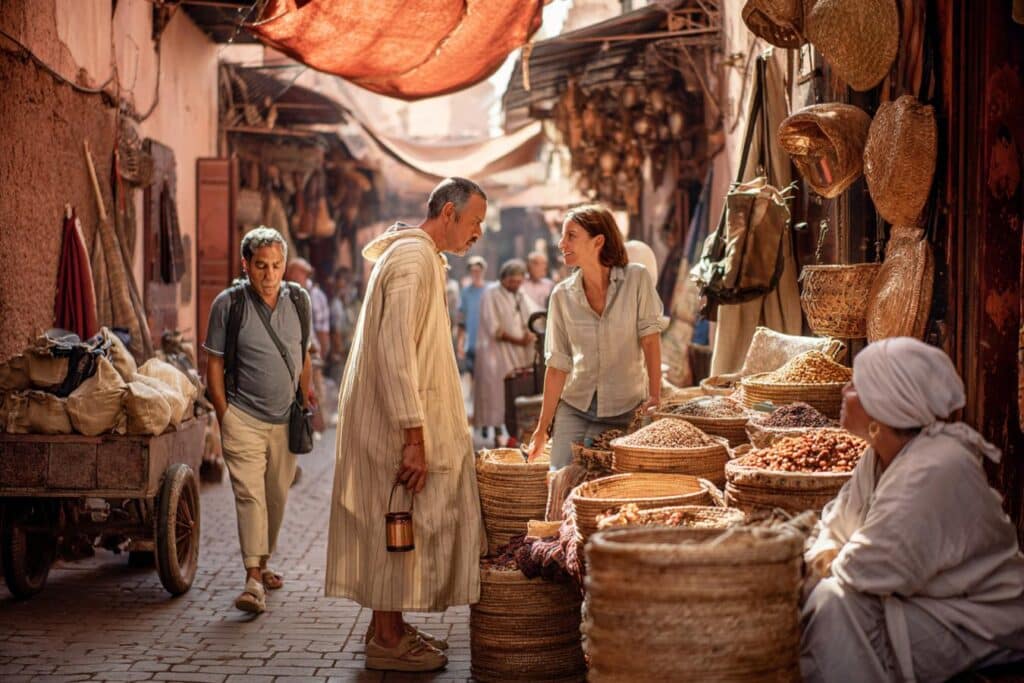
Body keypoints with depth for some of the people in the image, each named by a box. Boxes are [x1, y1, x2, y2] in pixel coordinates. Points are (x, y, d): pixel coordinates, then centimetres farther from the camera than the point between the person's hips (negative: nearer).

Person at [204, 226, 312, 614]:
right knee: (250, 495, -14)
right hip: (243, 417, -4)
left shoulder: (298, 300, 3)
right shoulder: (228, 304, -7)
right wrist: (224, 417, -5)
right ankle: (253, 580, -17)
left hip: (285, 419, 4)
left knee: (277, 496, 13)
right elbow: (215, 364, -2)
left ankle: (263, 562, 31)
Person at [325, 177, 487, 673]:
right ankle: (387, 638, 5)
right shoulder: (413, 258, -16)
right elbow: (394, 350, -24)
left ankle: (389, 626, 23)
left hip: (399, 418, 10)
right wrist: (414, 436, -25)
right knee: (402, 521, -3)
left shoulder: (418, 256, 17)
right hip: (399, 419, -10)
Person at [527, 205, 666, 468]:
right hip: (573, 408, 2)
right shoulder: (562, 295, -1)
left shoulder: (637, 279, -7)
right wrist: (542, 428, 0)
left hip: (624, 410, -2)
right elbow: (557, 365, 1)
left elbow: (650, 339, -9)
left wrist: (654, 396, -20)